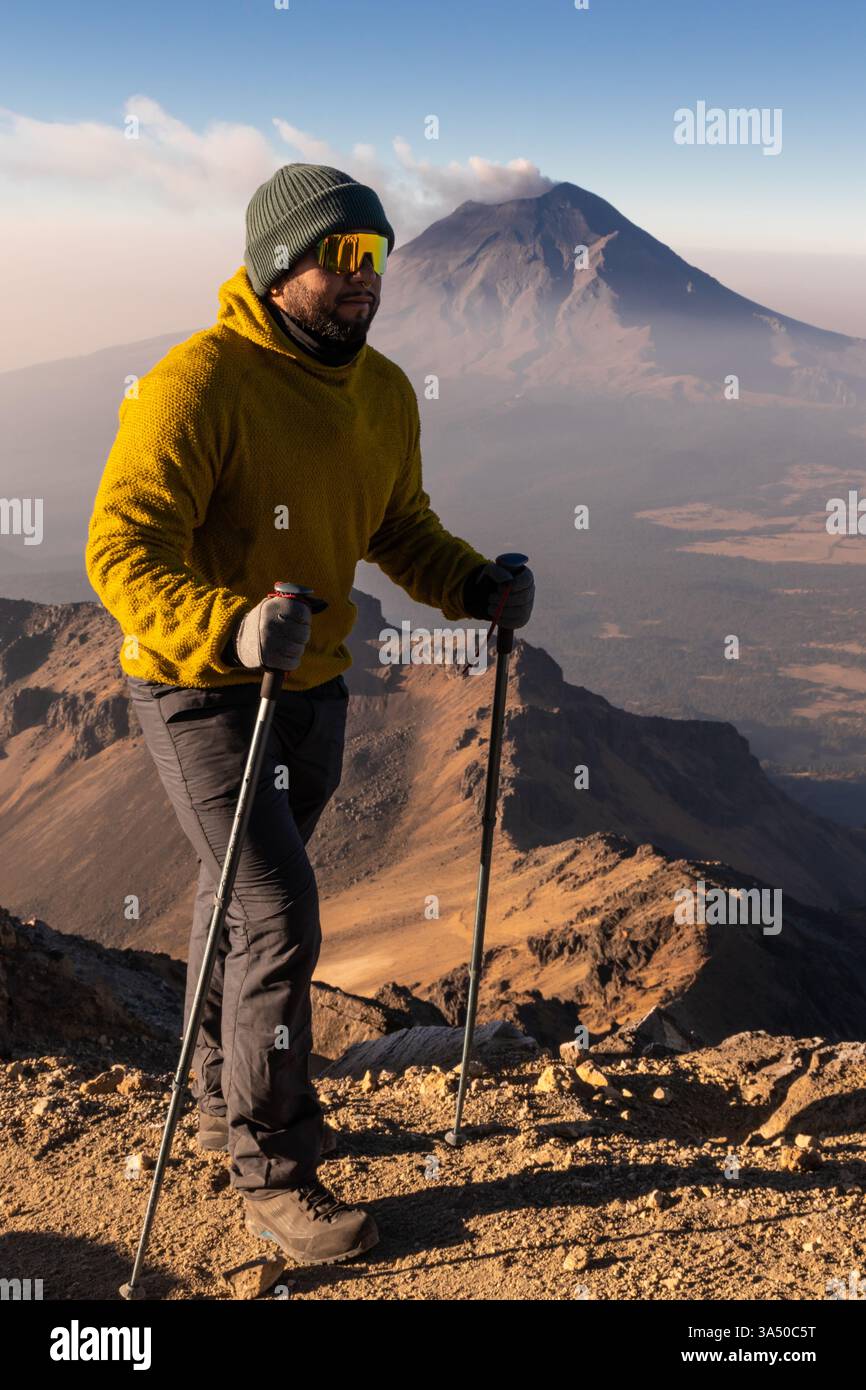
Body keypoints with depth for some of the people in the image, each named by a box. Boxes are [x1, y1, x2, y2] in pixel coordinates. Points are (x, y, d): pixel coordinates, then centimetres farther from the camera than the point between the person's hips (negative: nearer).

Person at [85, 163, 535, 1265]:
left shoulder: (383, 393, 2)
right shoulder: (201, 381, -21)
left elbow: (399, 526, 15)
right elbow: (124, 547, -27)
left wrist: (477, 585, -3)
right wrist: (229, 626, -44)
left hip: (312, 686, 7)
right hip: (200, 689, -7)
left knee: (245, 896, 21)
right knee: (280, 918, -10)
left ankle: (225, 1098, 42)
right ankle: (273, 1172, 9)